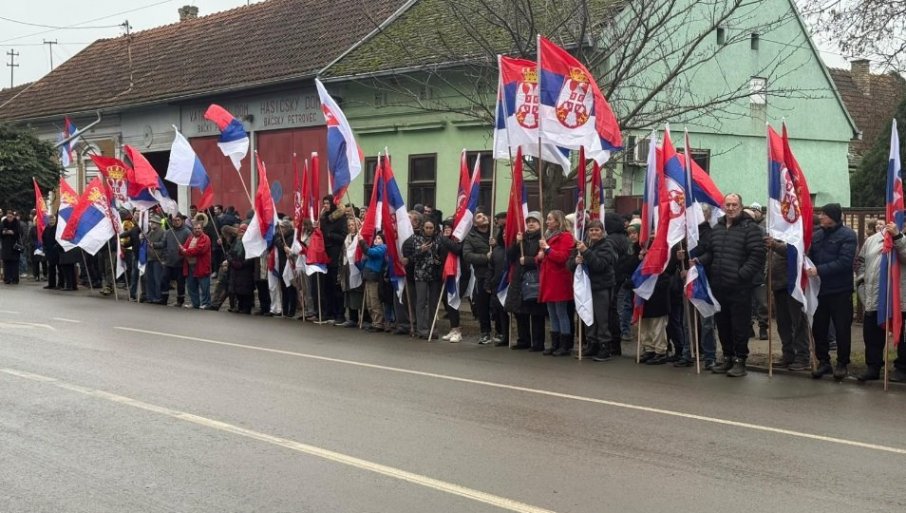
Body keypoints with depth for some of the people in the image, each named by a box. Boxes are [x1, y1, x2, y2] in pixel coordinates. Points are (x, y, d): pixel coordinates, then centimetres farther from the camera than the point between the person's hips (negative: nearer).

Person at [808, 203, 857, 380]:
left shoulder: (847, 235, -10)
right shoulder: (817, 235, 8)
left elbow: (845, 262, -20)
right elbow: (810, 257, 14)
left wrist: (819, 270, -25)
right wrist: (808, 268, -7)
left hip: (840, 291, -5)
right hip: (819, 290, 5)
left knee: (842, 329, 3)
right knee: (818, 328, 9)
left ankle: (842, 363, 16)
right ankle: (823, 361, 22)